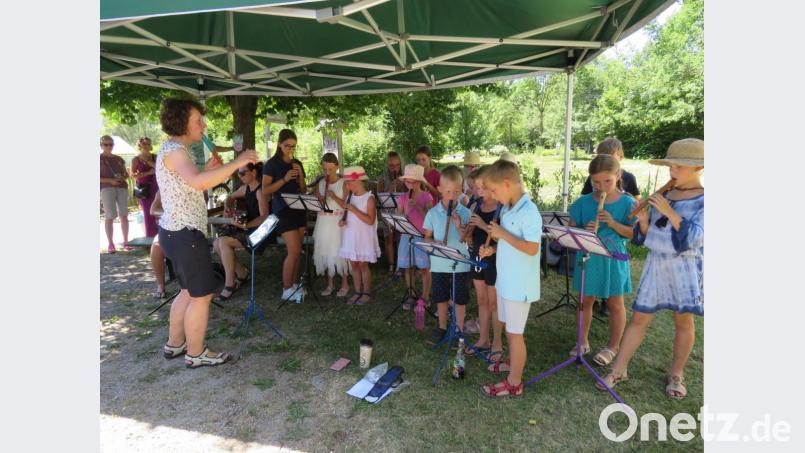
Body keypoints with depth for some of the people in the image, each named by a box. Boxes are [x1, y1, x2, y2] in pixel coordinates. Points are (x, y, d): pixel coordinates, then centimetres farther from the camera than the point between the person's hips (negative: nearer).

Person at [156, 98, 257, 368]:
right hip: (185, 234, -11)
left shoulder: (173, 150, 16)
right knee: (202, 296, 0)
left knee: (188, 292, 20)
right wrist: (236, 163, -31)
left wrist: (208, 170, 10)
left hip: (176, 232, 11)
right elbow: (199, 183, -36)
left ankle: (174, 344, 33)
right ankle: (196, 354, 14)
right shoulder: (175, 150, -17)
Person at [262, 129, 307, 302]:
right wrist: (285, 179, -19)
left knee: (296, 251, 6)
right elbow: (265, 190, -10)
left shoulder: (297, 164, 12)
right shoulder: (272, 164, -4)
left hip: (299, 210, 6)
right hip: (282, 211, -6)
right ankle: (286, 290, 1)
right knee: (294, 250, -10)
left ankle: (294, 284, 19)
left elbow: (303, 190, 13)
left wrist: (300, 175, -4)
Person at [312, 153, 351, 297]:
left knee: (340, 252, 0)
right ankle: (330, 283, 23)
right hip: (323, 223, 4)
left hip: (338, 223, -4)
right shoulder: (320, 184, 6)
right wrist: (319, 201, -14)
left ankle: (345, 283, 15)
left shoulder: (343, 184, -5)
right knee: (325, 252, 9)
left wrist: (334, 196, -22)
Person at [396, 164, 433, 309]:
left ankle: (425, 297, 17)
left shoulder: (426, 197, -5)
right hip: (407, 236, 3)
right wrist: (405, 211, -16)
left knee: (424, 268, 3)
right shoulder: (403, 197, 4)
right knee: (408, 268, 9)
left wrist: (418, 206, -22)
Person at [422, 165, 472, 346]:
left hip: (460, 264, -1)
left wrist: (459, 226, -24)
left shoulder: (465, 213, -6)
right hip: (439, 264, 1)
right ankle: (442, 328, 34)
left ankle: (460, 329, 28)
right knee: (441, 298, 15)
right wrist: (435, 243, -19)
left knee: (460, 300, 10)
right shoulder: (433, 213, -3)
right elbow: (427, 237, 2)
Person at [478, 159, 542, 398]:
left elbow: (531, 249, -26)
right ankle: (514, 361, 44)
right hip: (505, 280, 8)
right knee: (509, 328, 23)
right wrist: (493, 249, 1)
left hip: (520, 284, -8)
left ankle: (514, 383, 17)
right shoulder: (507, 209, 6)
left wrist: (502, 234, -22)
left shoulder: (529, 211, -21)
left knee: (515, 332, 3)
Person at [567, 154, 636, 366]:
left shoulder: (626, 203, -8)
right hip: (587, 258, 2)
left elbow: (634, 233, -7)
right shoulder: (584, 202, -3)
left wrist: (613, 223, -23)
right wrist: (584, 229, -19)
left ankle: (612, 347, 29)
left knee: (615, 303, 12)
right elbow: (571, 228, 2)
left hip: (613, 259, -2)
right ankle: (583, 342, 31)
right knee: (586, 301, 14)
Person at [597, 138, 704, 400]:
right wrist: (644, 219, -15)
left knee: (683, 320, 10)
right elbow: (645, 234, 5)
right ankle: (618, 370, 16)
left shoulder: (704, 200, -7)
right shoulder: (662, 195, 5)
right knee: (639, 319, 7)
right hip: (656, 264, 4)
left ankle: (676, 374, 30)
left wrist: (668, 211, -23)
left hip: (686, 267, -3)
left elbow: (694, 238, -19)